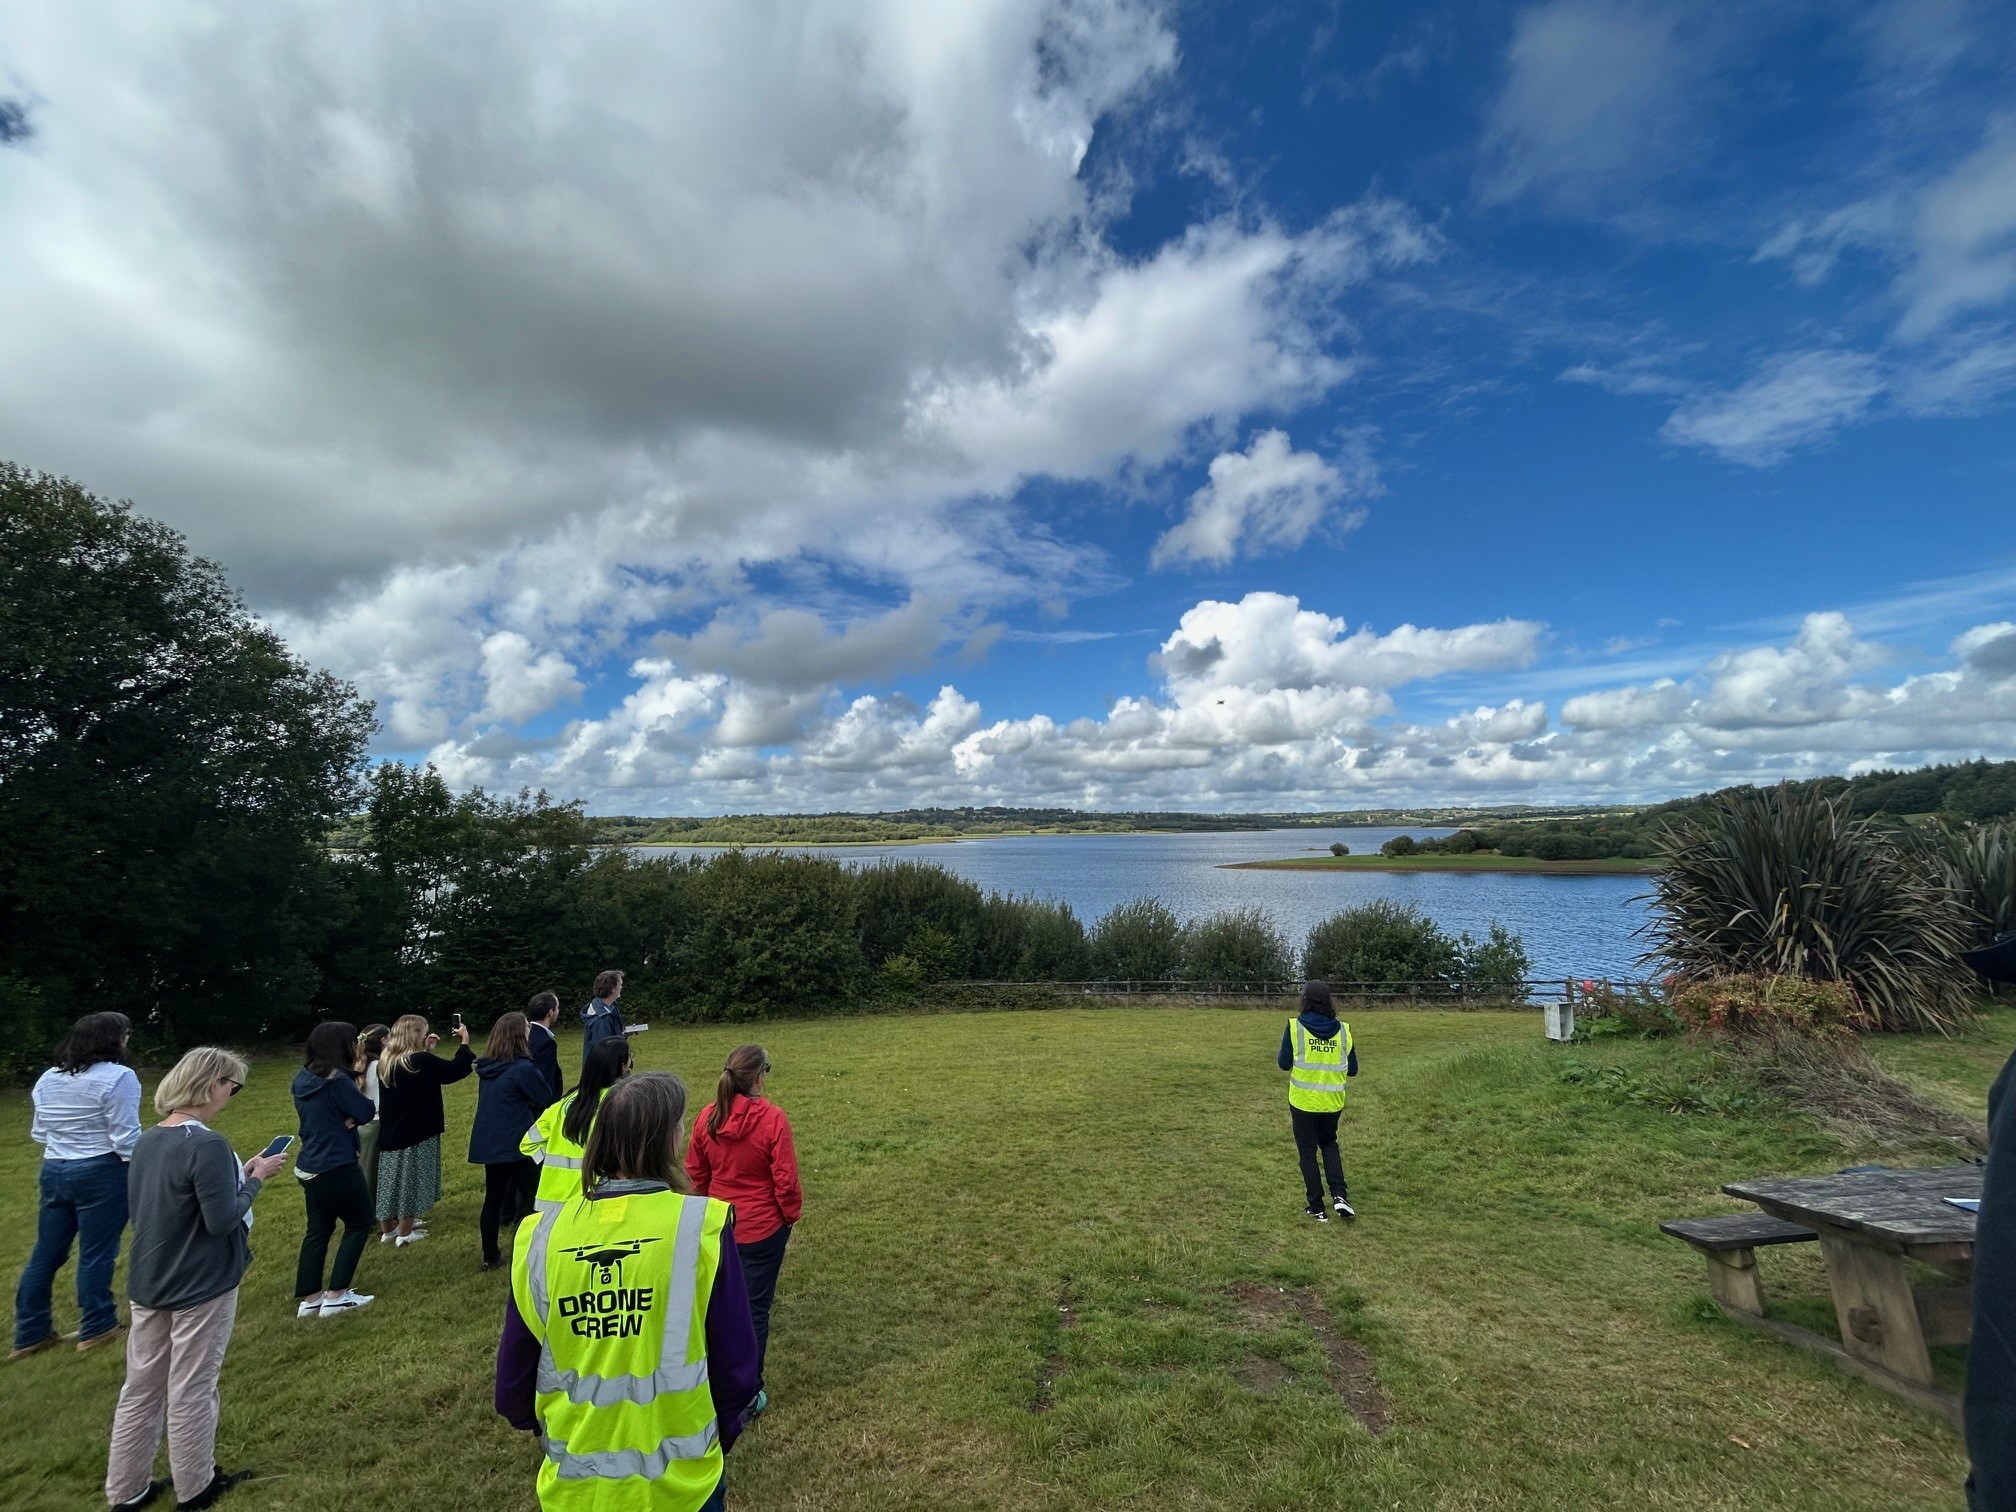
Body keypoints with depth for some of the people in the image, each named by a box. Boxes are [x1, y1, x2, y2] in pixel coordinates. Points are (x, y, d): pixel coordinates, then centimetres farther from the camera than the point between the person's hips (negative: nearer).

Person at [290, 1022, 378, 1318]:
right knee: (359, 1224, 6)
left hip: (308, 1167, 8)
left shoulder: (302, 1079, 4)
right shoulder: (337, 1081, -23)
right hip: (336, 1168, -8)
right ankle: (336, 1296, 7)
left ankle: (309, 1298, 22)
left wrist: (345, 1118, -5)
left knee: (318, 1230, 17)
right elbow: (367, 1113, -17)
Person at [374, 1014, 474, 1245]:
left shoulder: (386, 1062, 1)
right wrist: (465, 1041, -3)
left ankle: (388, 1229, 28)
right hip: (417, 1131, -7)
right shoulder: (421, 1062, -21)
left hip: (391, 1131, 7)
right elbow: (458, 1069, -13)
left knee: (393, 1178, 17)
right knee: (411, 1180, 5)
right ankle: (405, 1234, 13)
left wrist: (426, 1049, 15)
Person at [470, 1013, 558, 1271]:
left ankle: (491, 1256, 25)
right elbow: (546, 1098, -8)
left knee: (493, 1198, 16)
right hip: (517, 1143, -7)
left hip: (488, 1143, 7)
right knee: (532, 1196, 4)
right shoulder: (523, 1068, -19)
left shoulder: (486, 1068, 4)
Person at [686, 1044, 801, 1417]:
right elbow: (785, 1177, -16)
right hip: (763, 1228, -4)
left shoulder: (708, 1117, -8)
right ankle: (750, 1393, 21)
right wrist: (791, 1215, 2)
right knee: (755, 1307, 10)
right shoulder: (772, 1118, -22)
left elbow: (695, 1173, 3)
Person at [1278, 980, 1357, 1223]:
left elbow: (1284, 1064, -7)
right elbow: (1352, 1070, 3)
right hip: (1333, 1101, 3)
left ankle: (1317, 1208, 17)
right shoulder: (1343, 1030, -4)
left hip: (1303, 1100, -3)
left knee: (1307, 1152, 12)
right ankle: (1339, 1195, 9)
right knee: (1329, 1143, 25)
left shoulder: (1295, 1027, -12)